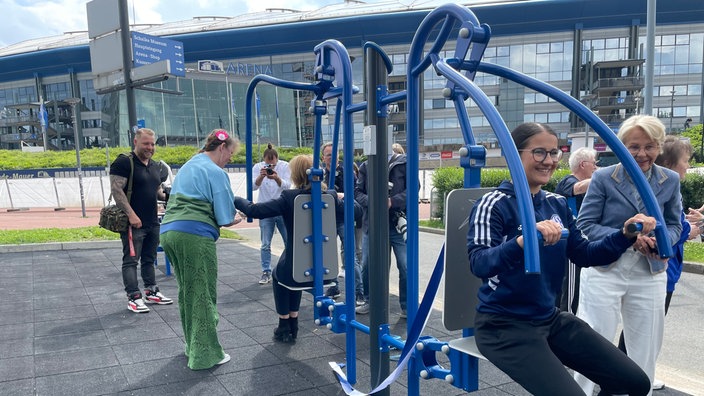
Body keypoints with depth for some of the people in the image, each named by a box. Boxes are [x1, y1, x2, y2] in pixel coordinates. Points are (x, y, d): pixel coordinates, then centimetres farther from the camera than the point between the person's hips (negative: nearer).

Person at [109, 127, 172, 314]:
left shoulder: (155, 166, 15)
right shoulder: (124, 162, -10)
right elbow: (116, 190, -16)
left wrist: (165, 196, 2)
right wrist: (131, 214, -21)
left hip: (152, 222, 8)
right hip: (133, 222, -8)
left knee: (149, 259, 17)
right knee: (131, 260, -3)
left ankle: (151, 292, 27)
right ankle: (133, 298, 1)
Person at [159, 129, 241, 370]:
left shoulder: (188, 166, 22)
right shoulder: (215, 172, -5)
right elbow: (224, 217, -8)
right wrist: (234, 220, 13)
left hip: (169, 231, 9)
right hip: (195, 235, -9)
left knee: (187, 291, 18)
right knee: (203, 294, 0)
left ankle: (192, 345, 28)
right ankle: (205, 354, 7)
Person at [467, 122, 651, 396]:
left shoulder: (558, 205, 6)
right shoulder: (494, 204, -15)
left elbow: (584, 255, 8)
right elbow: (479, 263, -28)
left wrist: (625, 234, -8)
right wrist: (523, 241, -46)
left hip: (550, 318, 7)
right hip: (504, 325, -7)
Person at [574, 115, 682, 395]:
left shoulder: (670, 181, 3)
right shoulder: (603, 178, -8)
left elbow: (674, 225, 10)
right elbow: (584, 224, -9)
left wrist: (663, 242, -13)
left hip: (650, 274, 4)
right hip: (604, 270, -3)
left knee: (645, 351, 15)